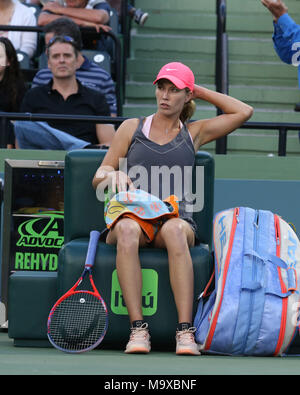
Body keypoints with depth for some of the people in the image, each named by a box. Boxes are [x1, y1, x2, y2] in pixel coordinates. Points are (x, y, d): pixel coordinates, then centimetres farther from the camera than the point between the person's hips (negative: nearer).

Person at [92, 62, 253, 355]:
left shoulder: (194, 133, 19)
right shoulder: (132, 128, 18)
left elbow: (244, 112, 15)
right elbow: (98, 178, 16)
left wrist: (201, 91, 19)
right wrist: (114, 176, -9)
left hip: (176, 219, 0)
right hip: (133, 217, 0)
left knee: (174, 230, -39)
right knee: (127, 229, -39)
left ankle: (185, 331, -44)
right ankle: (138, 330, -41)